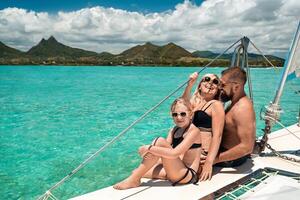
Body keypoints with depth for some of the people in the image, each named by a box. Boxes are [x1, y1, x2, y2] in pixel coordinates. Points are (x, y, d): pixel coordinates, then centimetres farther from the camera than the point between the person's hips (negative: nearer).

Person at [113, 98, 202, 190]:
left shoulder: (193, 131, -12)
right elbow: (165, 151, 2)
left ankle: (134, 180, -21)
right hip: (176, 171, 8)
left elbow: (174, 153, -25)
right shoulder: (174, 130, 14)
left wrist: (149, 148, -24)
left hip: (188, 175, -8)